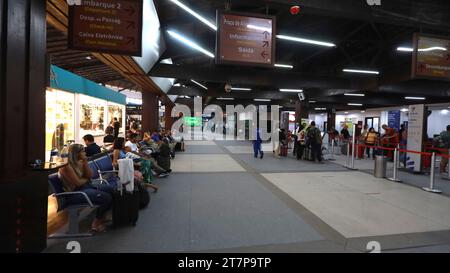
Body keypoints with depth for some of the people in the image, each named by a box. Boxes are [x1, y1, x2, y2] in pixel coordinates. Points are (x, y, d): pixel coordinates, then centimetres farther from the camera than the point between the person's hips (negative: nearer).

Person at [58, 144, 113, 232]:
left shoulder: (79, 162, 9)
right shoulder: (66, 166, -17)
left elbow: (89, 176, 4)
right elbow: (78, 182, -20)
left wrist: (85, 162, -5)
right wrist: (86, 179, 1)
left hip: (86, 187, 9)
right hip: (74, 193, -9)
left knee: (111, 189, 0)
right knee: (106, 197, -23)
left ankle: (102, 216, 14)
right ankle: (96, 223, -2)